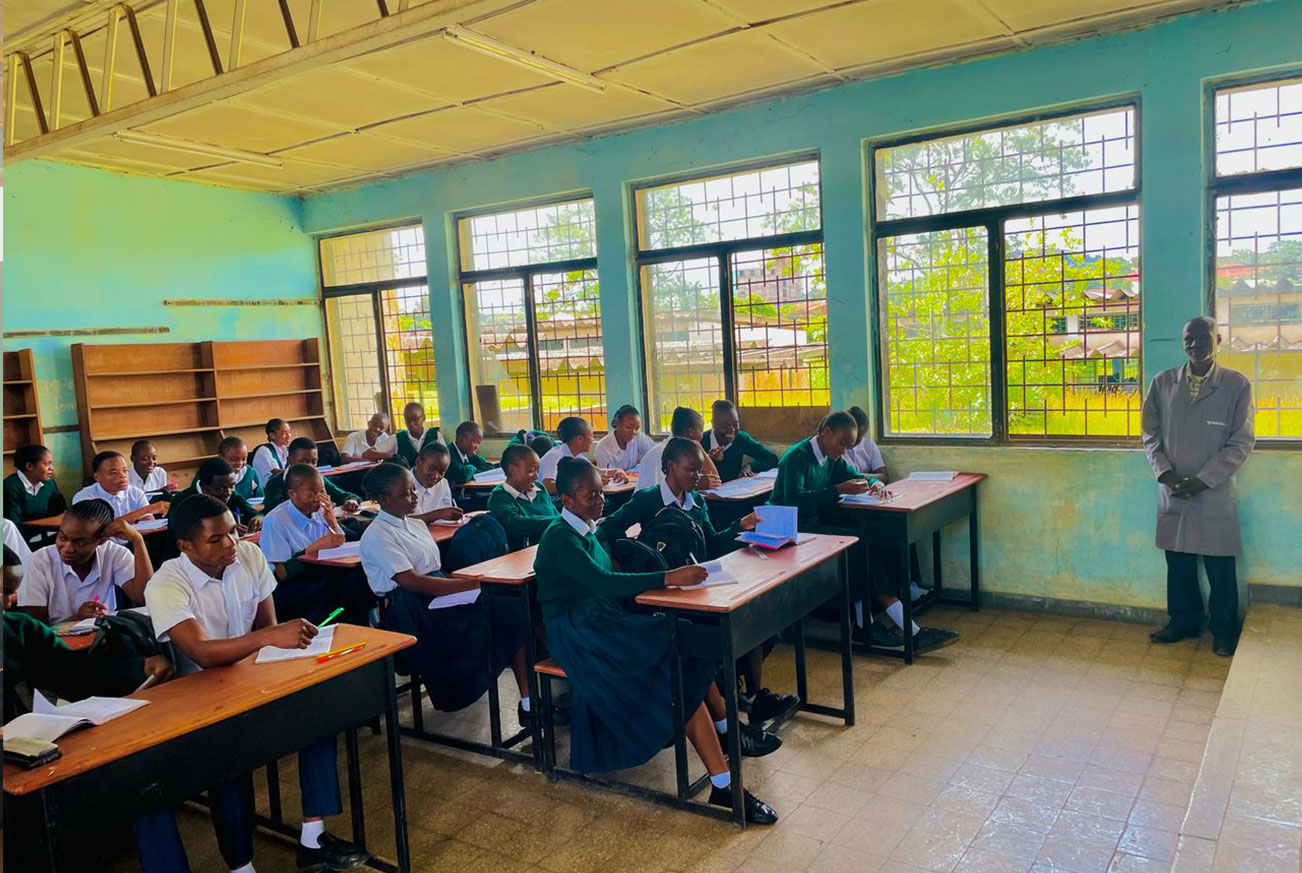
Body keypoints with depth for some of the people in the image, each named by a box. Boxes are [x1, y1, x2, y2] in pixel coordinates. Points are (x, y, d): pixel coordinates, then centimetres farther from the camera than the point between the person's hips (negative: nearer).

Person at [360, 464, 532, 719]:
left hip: (437, 594, 8)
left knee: (510, 614, -14)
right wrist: (473, 583, -21)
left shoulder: (416, 526, 20)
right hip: (411, 615, -8)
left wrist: (474, 581, -3)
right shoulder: (377, 535, -7)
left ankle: (529, 700, -17)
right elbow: (411, 581, -18)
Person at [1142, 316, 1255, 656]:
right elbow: (1151, 434, 7)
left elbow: (1241, 443, -5)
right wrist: (1166, 474, -7)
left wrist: (1202, 480, -12)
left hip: (1216, 494, -2)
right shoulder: (1162, 383, 4)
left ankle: (1224, 630, 23)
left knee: (1220, 567, 6)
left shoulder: (1237, 385, -4)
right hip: (1172, 494, 3)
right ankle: (1184, 621, 29)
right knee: (1178, 563, 12)